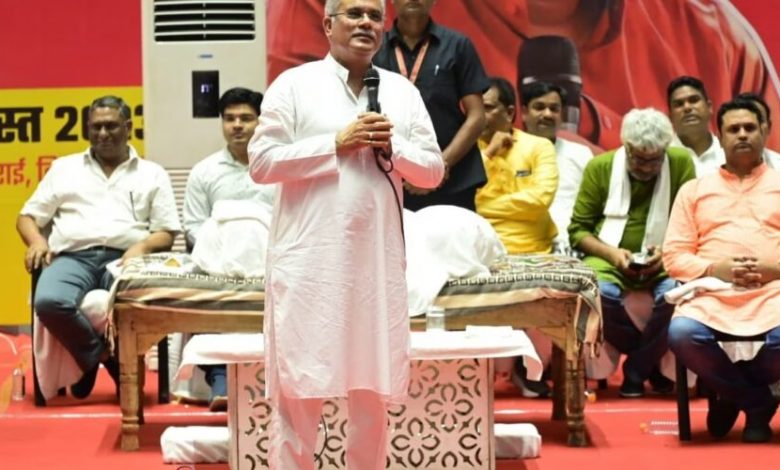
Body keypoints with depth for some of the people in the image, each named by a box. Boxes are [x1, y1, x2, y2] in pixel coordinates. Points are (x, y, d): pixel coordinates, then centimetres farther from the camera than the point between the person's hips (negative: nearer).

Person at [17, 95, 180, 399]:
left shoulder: (153, 174, 20)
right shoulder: (64, 168, 23)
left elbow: (167, 234, 12)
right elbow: (28, 216, 20)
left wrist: (143, 246, -11)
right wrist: (37, 240, -4)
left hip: (124, 258, -1)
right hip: (72, 257, 1)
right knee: (49, 302, -36)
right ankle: (106, 358, -12)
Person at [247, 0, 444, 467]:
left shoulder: (403, 92, 11)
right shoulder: (294, 84, 0)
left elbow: (433, 171, 10)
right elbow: (262, 161, -7)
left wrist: (392, 147, -8)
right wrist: (336, 143, -12)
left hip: (377, 260, 4)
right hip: (309, 260, -3)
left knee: (373, 389, 10)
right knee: (298, 388, 0)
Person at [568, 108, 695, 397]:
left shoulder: (681, 163, -2)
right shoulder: (599, 167, 0)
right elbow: (578, 229, 3)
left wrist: (667, 251, -20)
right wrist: (612, 253, -14)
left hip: (662, 262, 0)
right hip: (609, 259, 0)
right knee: (597, 293, -34)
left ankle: (637, 370, -7)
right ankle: (649, 360, -4)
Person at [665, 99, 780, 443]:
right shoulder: (694, 190, 20)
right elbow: (674, 256, 11)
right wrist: (714, 268, -8)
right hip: (711, 294, 1)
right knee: (681, 334, -33)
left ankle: (733, 395, 0)